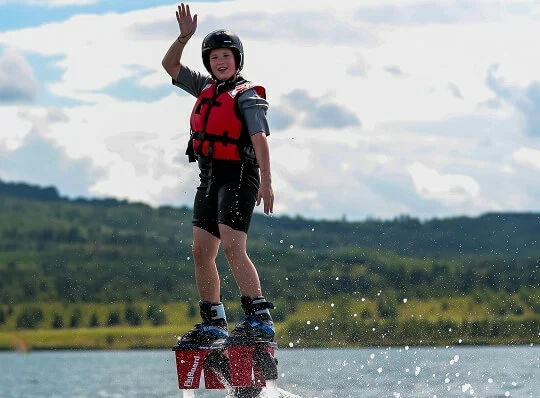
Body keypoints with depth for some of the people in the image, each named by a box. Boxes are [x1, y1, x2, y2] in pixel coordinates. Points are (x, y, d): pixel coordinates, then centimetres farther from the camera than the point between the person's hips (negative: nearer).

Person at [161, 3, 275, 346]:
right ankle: (213, 323, 12)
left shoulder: (247, 95, -6)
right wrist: (184, 37, 5)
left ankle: (260, 320, -22)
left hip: (238, 176, -8)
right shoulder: (206, 87, 16)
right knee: (202, 252, 5)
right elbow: (170, 65, 21)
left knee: (232, 248, -20)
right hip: (209, 179, 8)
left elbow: (259, 137, -17)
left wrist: (266, 180, -28)